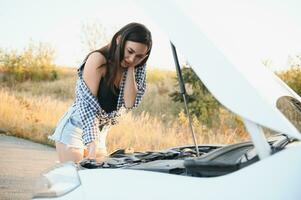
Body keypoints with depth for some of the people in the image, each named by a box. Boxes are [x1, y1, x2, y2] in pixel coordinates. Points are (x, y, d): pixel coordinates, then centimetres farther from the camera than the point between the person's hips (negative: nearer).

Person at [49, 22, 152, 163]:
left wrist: (131, 69, -16)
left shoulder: (134, 71, 1)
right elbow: (88, 103, -23)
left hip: (100, 135, 6)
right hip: (74, 130, -6)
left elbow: (130, 103, -14)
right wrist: (92, 143, -31)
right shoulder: (98, 59, -17)